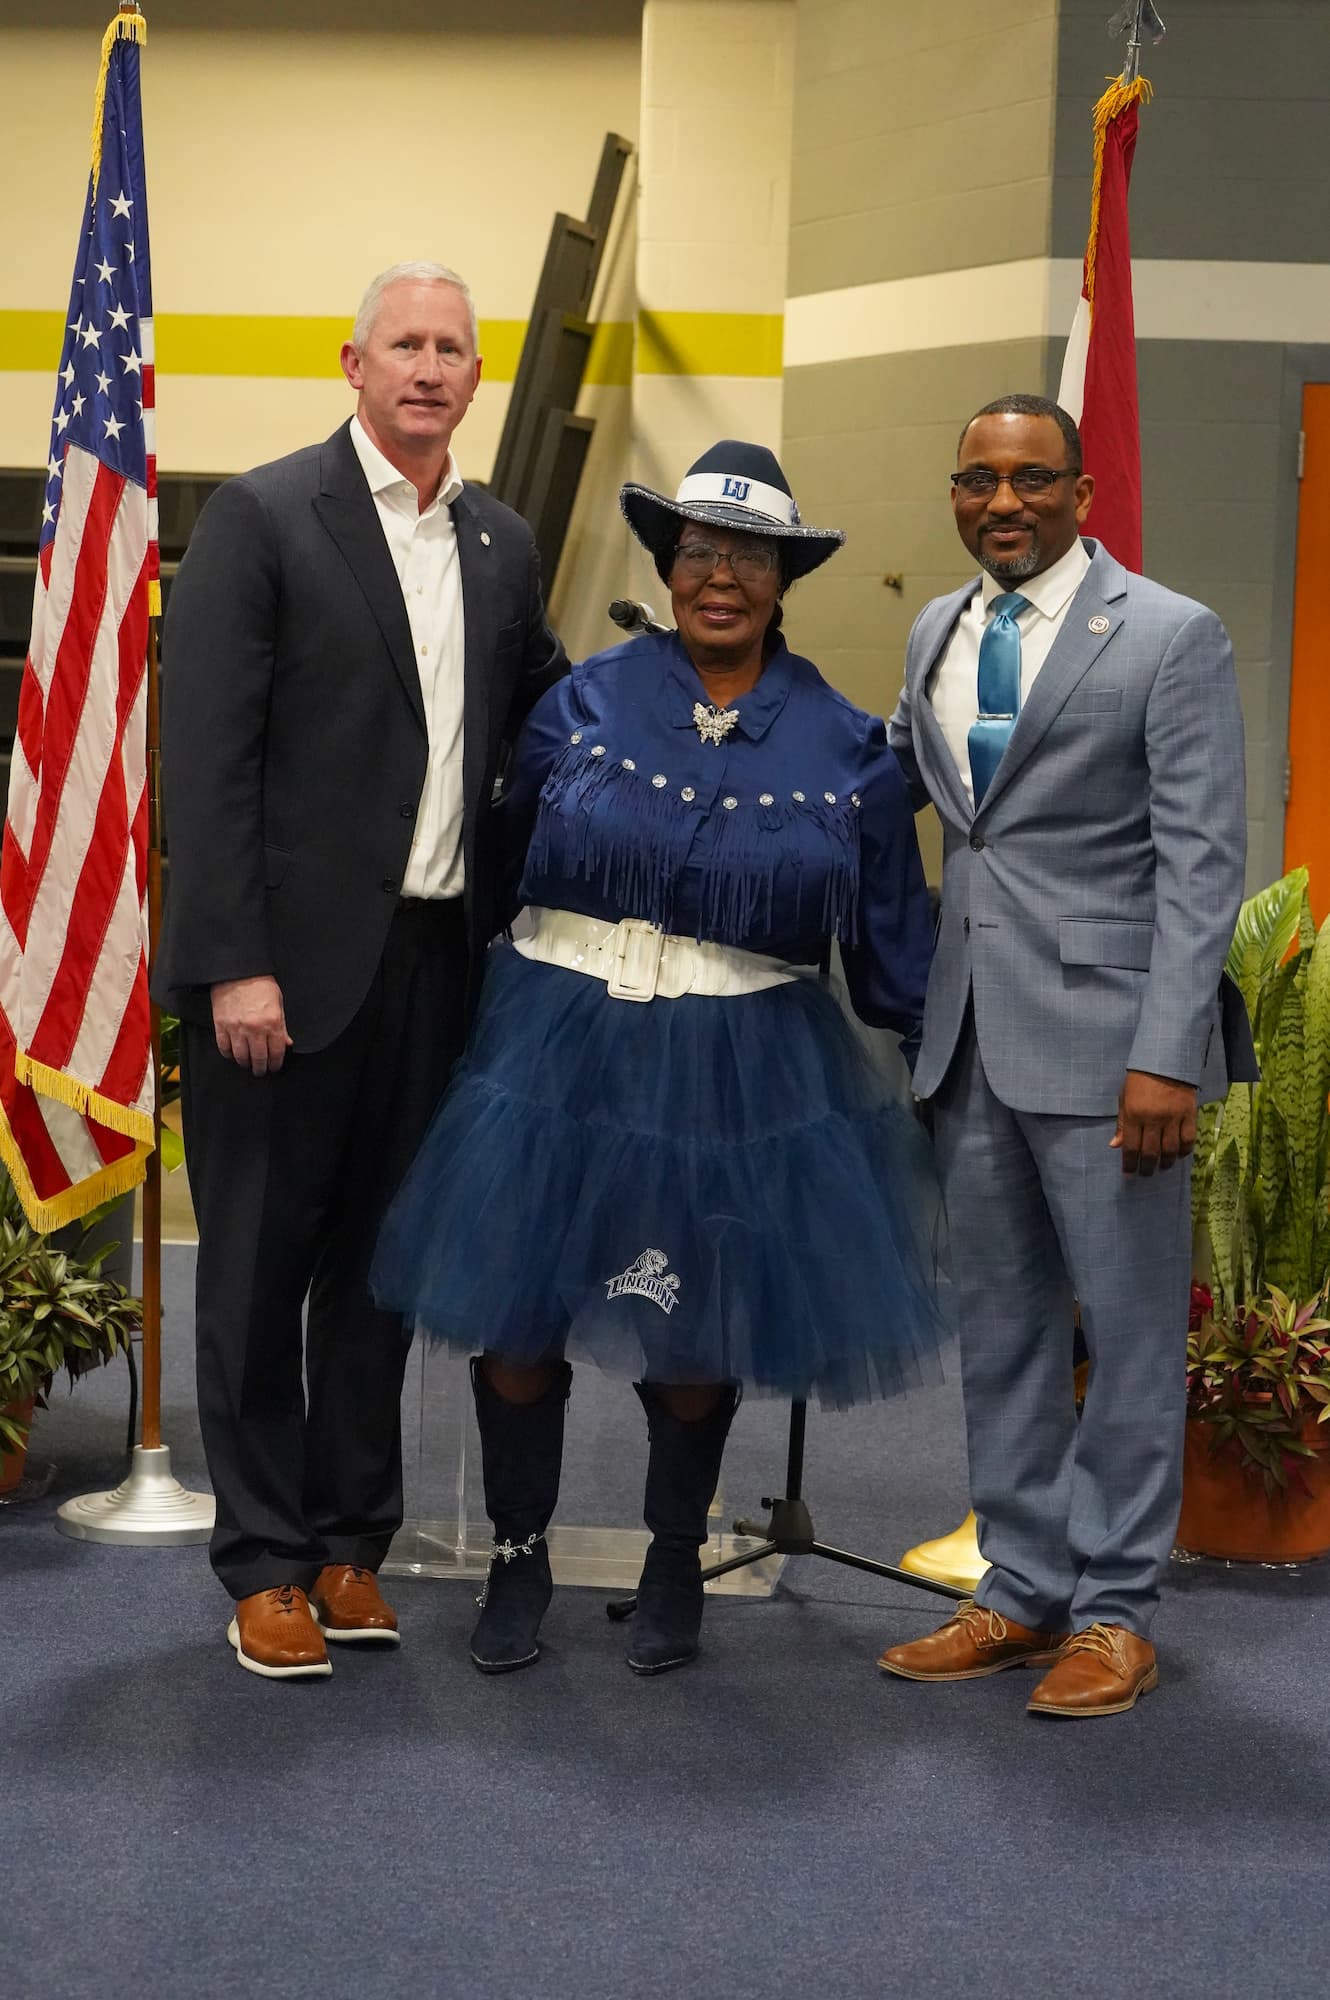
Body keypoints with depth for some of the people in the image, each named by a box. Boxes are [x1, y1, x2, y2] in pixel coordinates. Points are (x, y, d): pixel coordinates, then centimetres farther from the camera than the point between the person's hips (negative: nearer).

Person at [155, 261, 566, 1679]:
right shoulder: (262, 518, -6)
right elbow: (208, 754, -11)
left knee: (380, 1258, 14)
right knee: (259, 1265, 5)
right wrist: (235, 963, -17)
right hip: (289, 962, -5)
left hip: (435, 960, 5)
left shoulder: (500, 545, 12)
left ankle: (351, 1540, 26)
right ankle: (268, 1561, 16)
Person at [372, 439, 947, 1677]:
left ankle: (674, 1567, 30)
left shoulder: (844, 747, 1)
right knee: (517, 1307, 5)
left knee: (693, 1336, 9)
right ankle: (518, 1560, 24)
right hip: (558, 1049, 1)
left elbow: (889, 940, 7)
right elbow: (509, 870, 7)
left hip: (737, 1075, 0)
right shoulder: (584, 705, 1)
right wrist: (497, 998, 6)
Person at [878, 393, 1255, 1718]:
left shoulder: (1171, 639, -6)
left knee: (1130, 1330, 2)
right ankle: (1022, 1592, 23)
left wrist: (1167, 1056, -17)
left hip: (1102, 1036, -6)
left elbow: (1201, 861, -10)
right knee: (999, 1325, 12)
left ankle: (1113, 1610, 13)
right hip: (972, 1036, 6)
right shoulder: (936, 634, 13)